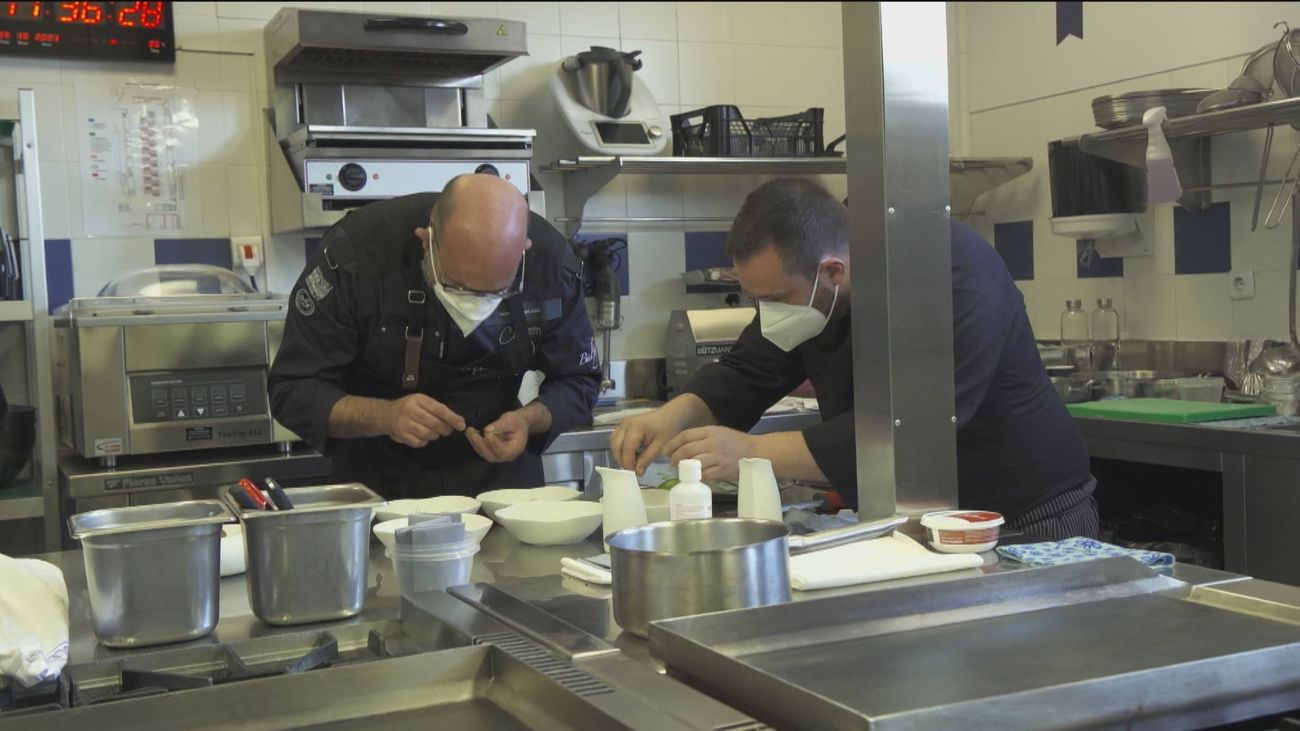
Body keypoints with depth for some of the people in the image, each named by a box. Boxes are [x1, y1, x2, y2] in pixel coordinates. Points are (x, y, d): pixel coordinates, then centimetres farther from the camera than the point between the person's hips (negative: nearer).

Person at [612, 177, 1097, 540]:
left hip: (1027, 523, -6)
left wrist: (753, 452, -40)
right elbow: (748, 375, 0)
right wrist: (675, 416, -20)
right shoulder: (800, 280, -4)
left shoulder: (956, 277, -30)